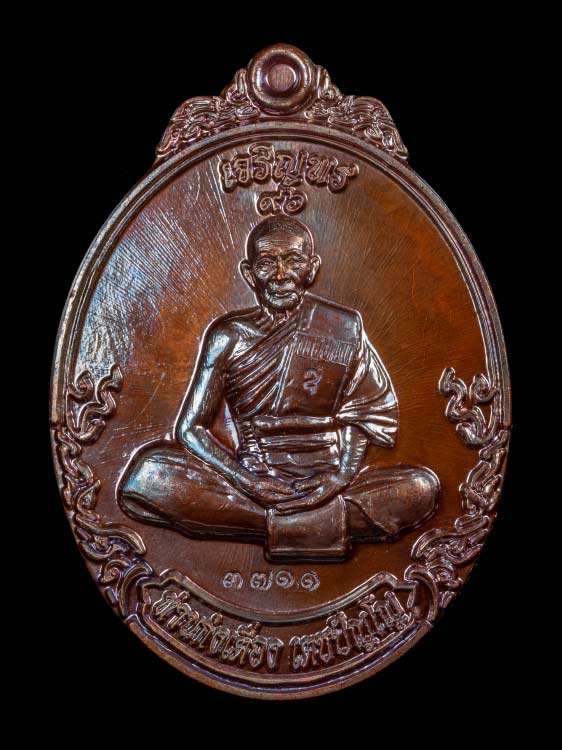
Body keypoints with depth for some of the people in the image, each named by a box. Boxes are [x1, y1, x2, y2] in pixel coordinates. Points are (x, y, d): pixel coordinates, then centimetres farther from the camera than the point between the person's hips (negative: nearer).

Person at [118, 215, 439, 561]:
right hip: (249, 476, 0)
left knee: (422, 488, -24)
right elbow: (190, 427, 1)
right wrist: (245, 479, -15)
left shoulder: (344, 328, 4)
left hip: (324, 479, 0)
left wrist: (343, 473, -13)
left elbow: (369, 417, 6)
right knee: (147, 473, -26)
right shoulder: (228, 336, 3)